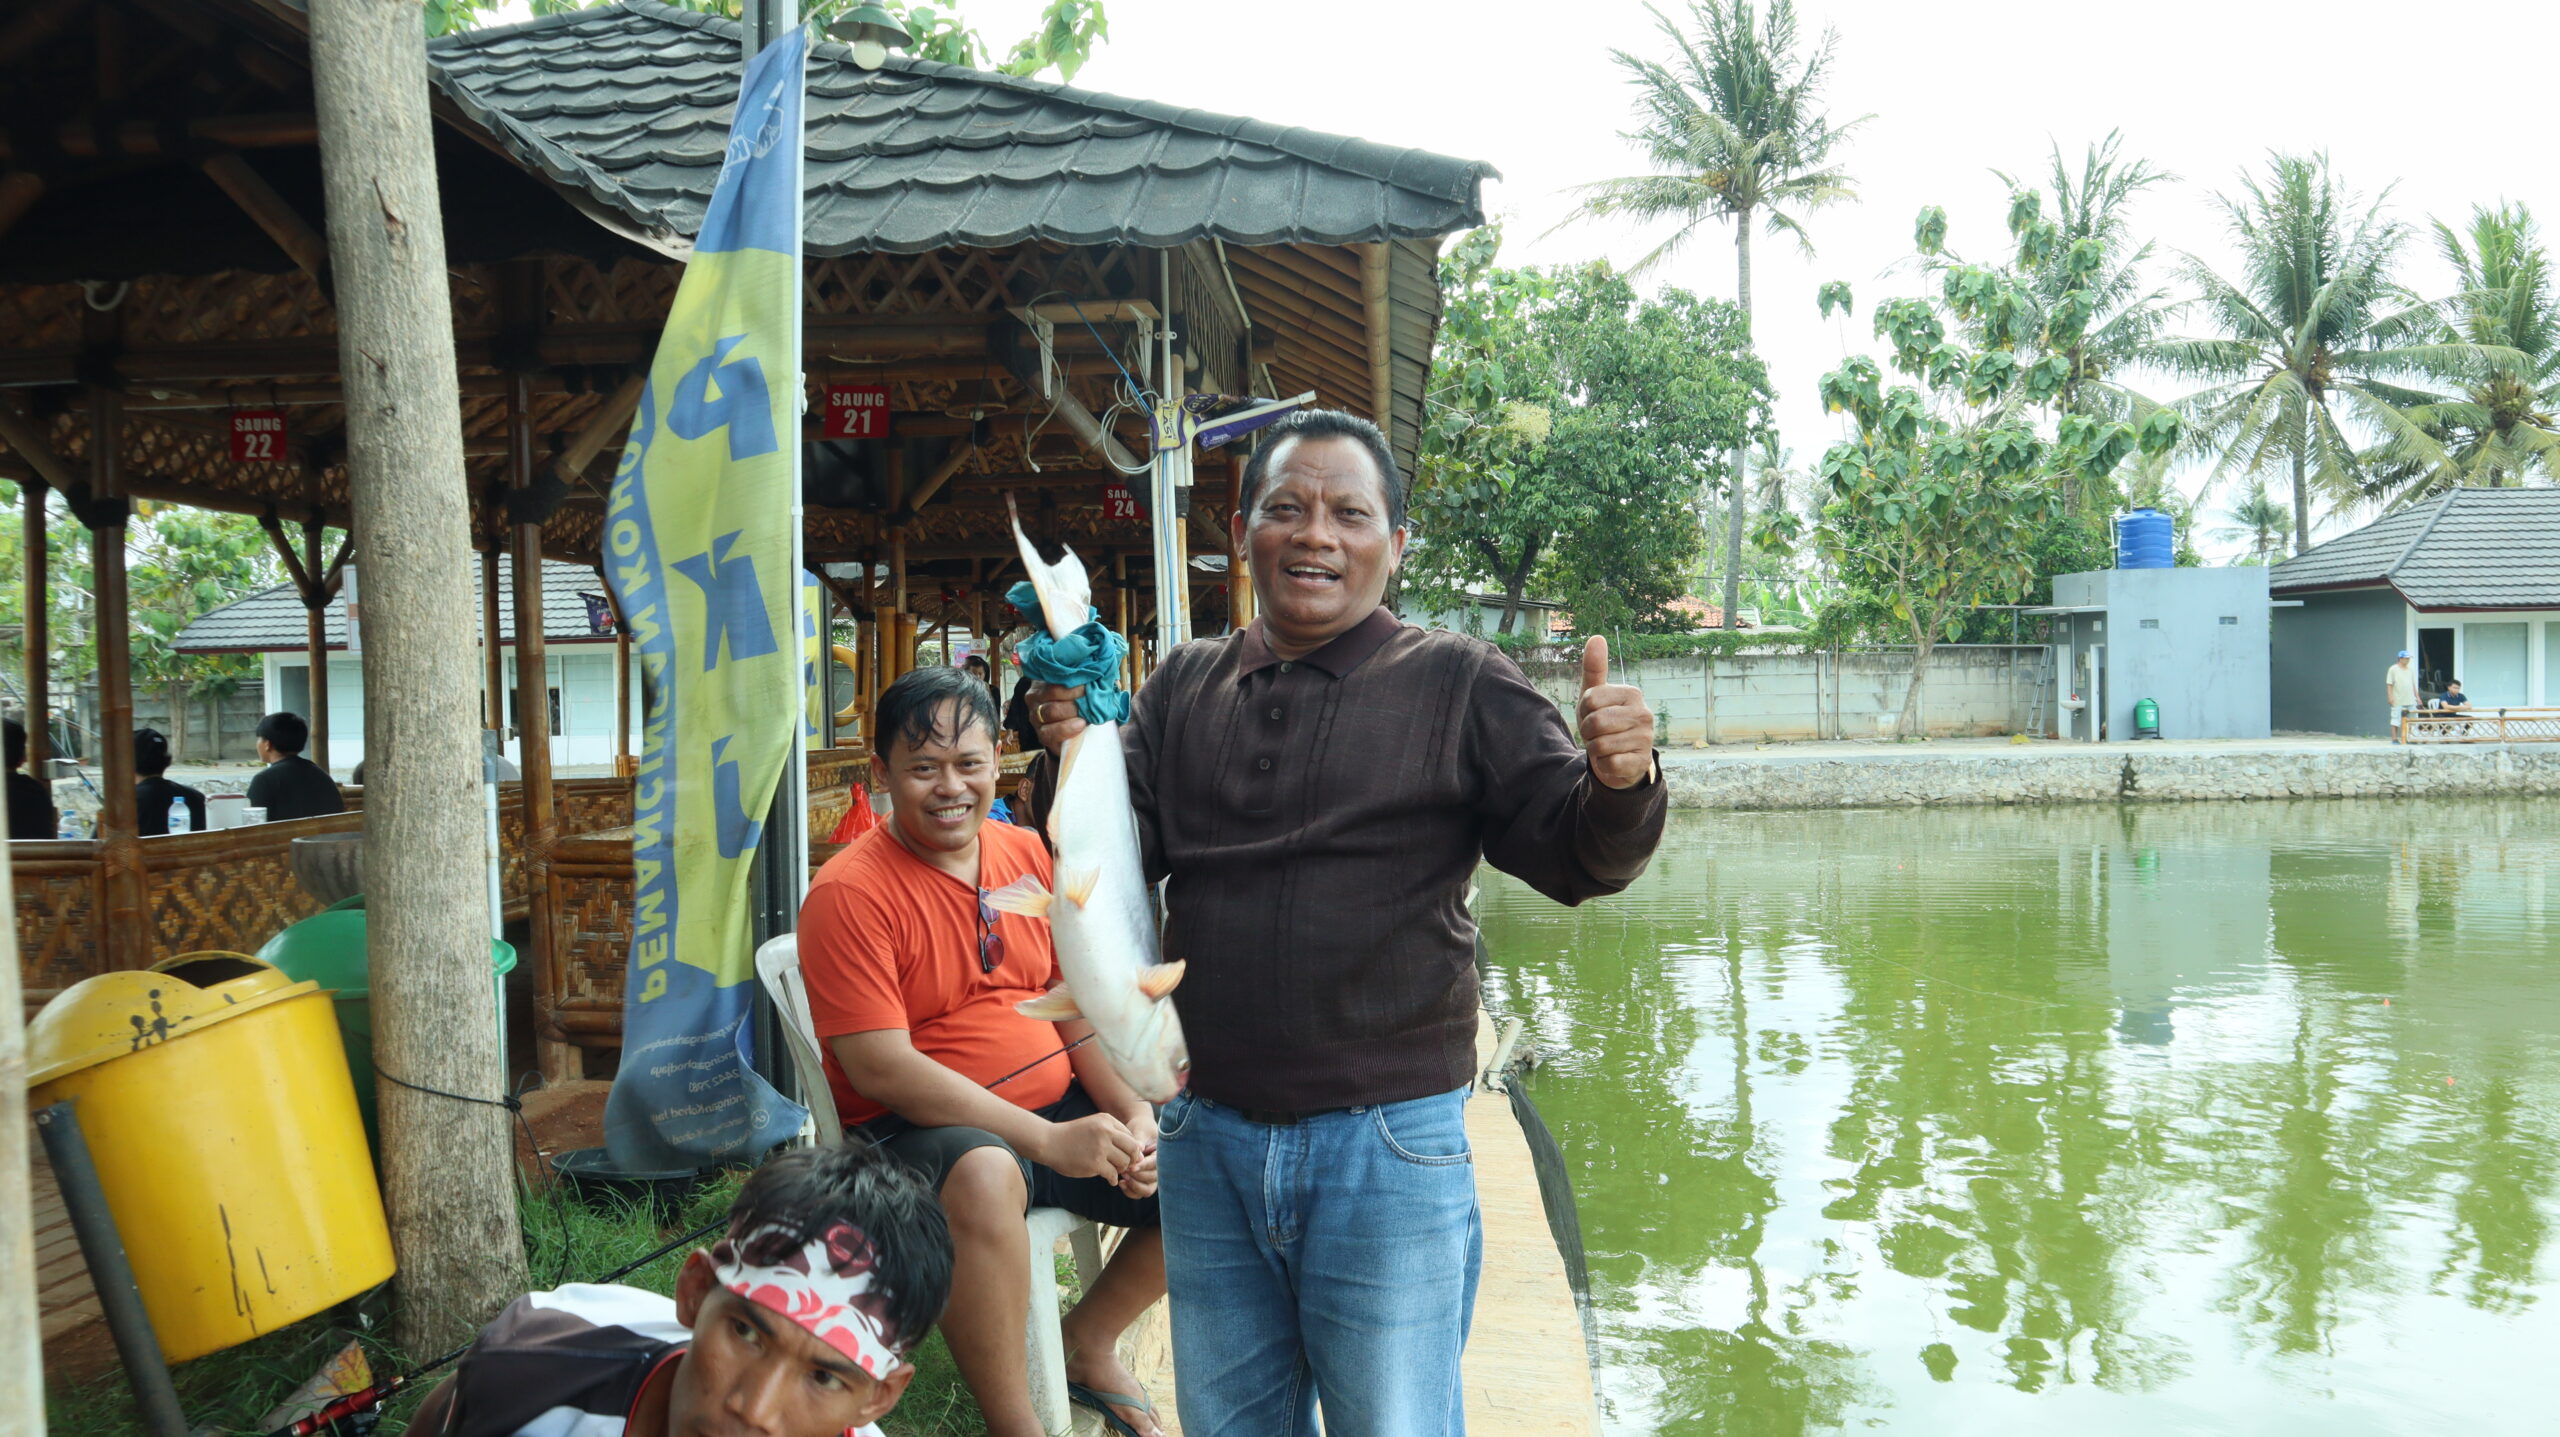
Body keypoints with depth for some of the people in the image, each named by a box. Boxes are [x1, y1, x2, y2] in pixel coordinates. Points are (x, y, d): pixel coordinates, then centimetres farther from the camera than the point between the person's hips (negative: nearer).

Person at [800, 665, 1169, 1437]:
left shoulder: (1028, 855, 8)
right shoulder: (849, 893, -12)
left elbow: (1078, 1008, 11)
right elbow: (879, 1067, -19)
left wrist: (1132, 1114, -7)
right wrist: (1047, 1140, -23)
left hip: (1062, 1111, 7)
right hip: (918, 1134, -7)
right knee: (984, 1176, -39)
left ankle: (1089, 1339, 16)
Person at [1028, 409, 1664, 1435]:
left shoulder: (1459, 685, -2)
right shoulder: (1185, 687, 8)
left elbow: (1578, 856, -7)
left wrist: (1618, 783, -28)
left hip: (1388, 1148, -3)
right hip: (1205, 1138, 4)